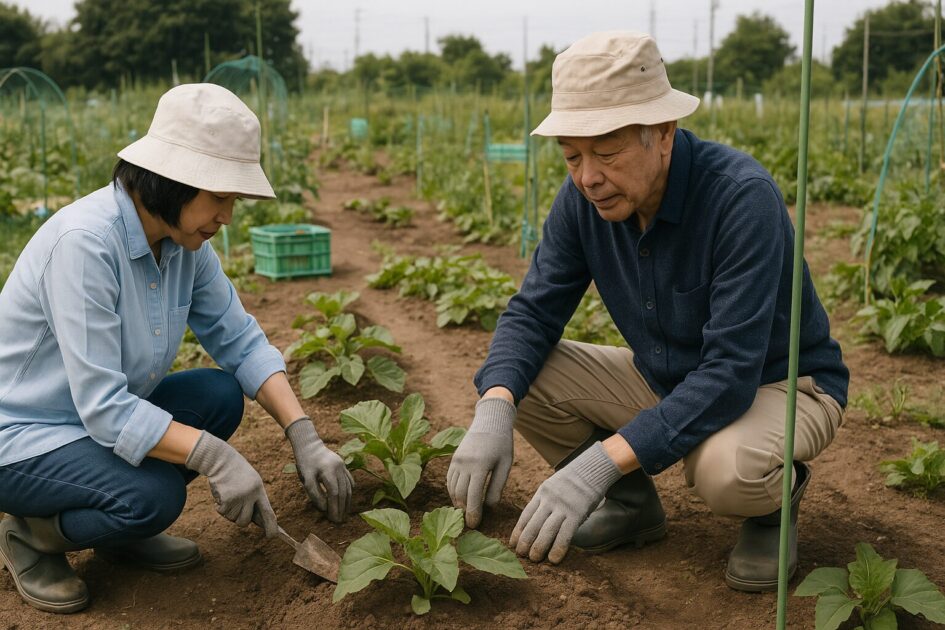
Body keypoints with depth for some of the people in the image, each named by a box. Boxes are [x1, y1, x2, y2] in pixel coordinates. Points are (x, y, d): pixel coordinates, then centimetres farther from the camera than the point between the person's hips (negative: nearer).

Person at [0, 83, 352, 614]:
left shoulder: (184, 241, -6)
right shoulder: (84, 242, -30)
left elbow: (240, 340, -4)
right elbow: (103, 405, -32)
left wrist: (306, 438, -15)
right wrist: (215, 457, -36)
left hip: (108, 415, 8)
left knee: (220, 395, -9)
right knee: (152, 496, -29)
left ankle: (120, 532, 8)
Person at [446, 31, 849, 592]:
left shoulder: (742, 196, -31)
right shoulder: (583, 198, -13)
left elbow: (731, 373, -35)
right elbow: (534, 311, -9)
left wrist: (603, 460, -41)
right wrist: (494, 410, -30)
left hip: (777, 383, -5)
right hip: (664, 379, 6)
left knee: (727, 467, -39)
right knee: (517, 376, -12)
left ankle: (776, 499, -1)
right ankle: (631, 503, 7)